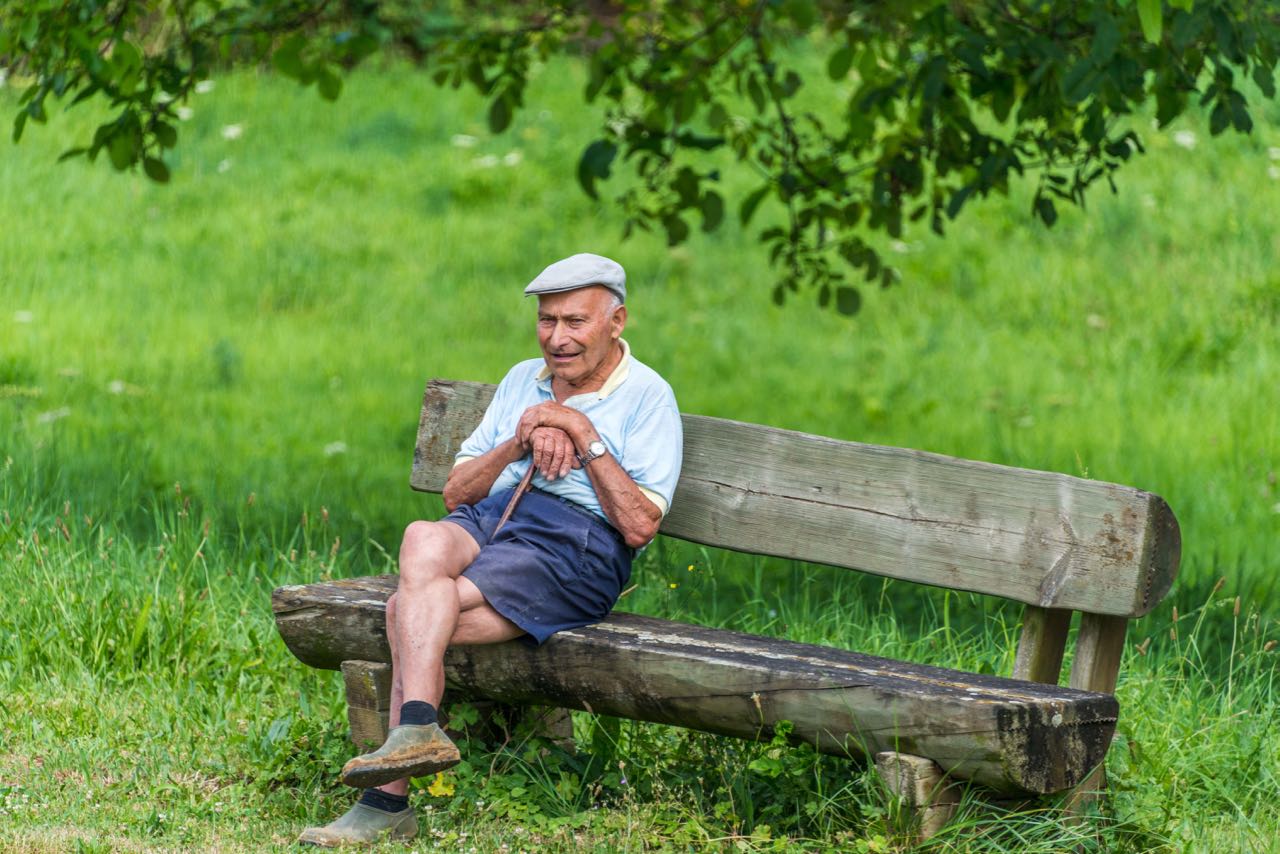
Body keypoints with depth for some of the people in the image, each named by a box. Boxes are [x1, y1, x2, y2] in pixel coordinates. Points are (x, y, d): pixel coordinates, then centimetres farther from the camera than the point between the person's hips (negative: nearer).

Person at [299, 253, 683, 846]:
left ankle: (387, 799, -27)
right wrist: (520, 442, -1)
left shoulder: (648, 397, 7)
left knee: (409, 611, -27)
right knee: (424, 542, -34)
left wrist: (585, 437, -10)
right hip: (486, 519, 5)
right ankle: (417, 729, -41)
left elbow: (638, 526, -6)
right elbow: (456, 491, 16)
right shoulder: (523, 380, 25)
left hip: (575, 540, -5)